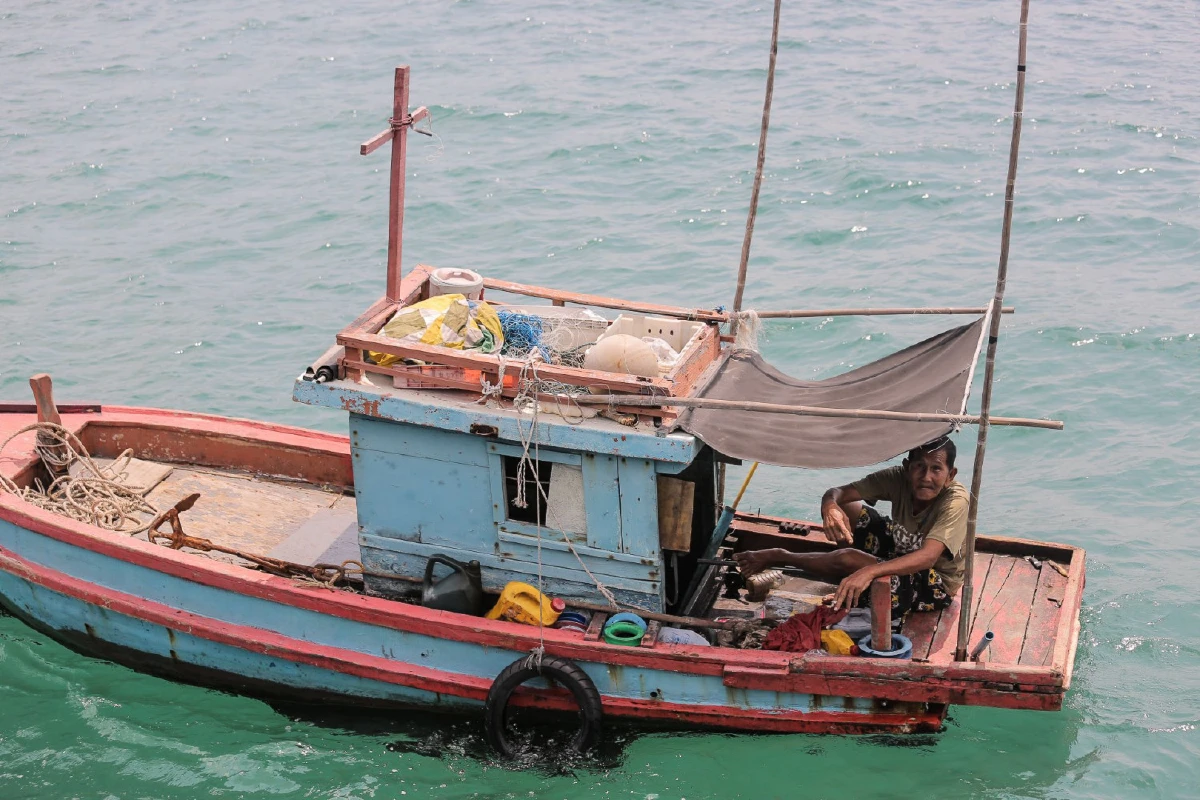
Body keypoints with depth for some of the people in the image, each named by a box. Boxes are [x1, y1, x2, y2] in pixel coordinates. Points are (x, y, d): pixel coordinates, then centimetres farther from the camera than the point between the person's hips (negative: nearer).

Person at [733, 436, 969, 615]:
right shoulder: (899, 478, -14)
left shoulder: (956, 501, -29)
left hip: (935, 584, -7)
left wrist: (868, 571, -57)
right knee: (849, 508, -8)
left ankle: (777, 558, -2)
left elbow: (927, 557, -43)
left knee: (847, 559, -28)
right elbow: (837, 492, -13)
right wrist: (830, 506, -41)